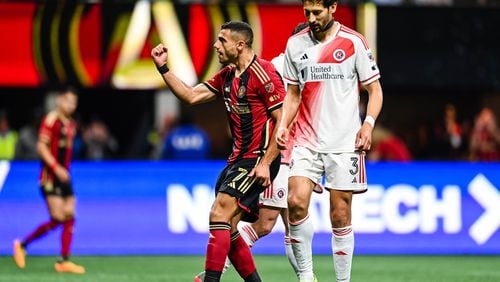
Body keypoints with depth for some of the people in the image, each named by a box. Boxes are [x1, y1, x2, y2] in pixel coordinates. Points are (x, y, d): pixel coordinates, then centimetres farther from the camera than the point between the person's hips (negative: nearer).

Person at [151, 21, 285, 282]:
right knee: (228, 229, 8)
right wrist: (163, 68, 6)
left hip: (258, 160, -9)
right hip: (237, 160, 9)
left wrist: (265, 163, -20)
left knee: (219, 215, -18)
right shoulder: (226, 76, 13)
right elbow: (191, 96, 16)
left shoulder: (263, 74, -14)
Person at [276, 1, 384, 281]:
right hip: (306, 140, 2)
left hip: (344, 142, -2)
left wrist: (369, 123, -13)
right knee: (296, 201, -17)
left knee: (340, 215, -1)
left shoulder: (354, 42, -2)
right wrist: (283, 125, 2)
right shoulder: (295, 44, 8)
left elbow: (374, 89, 2)